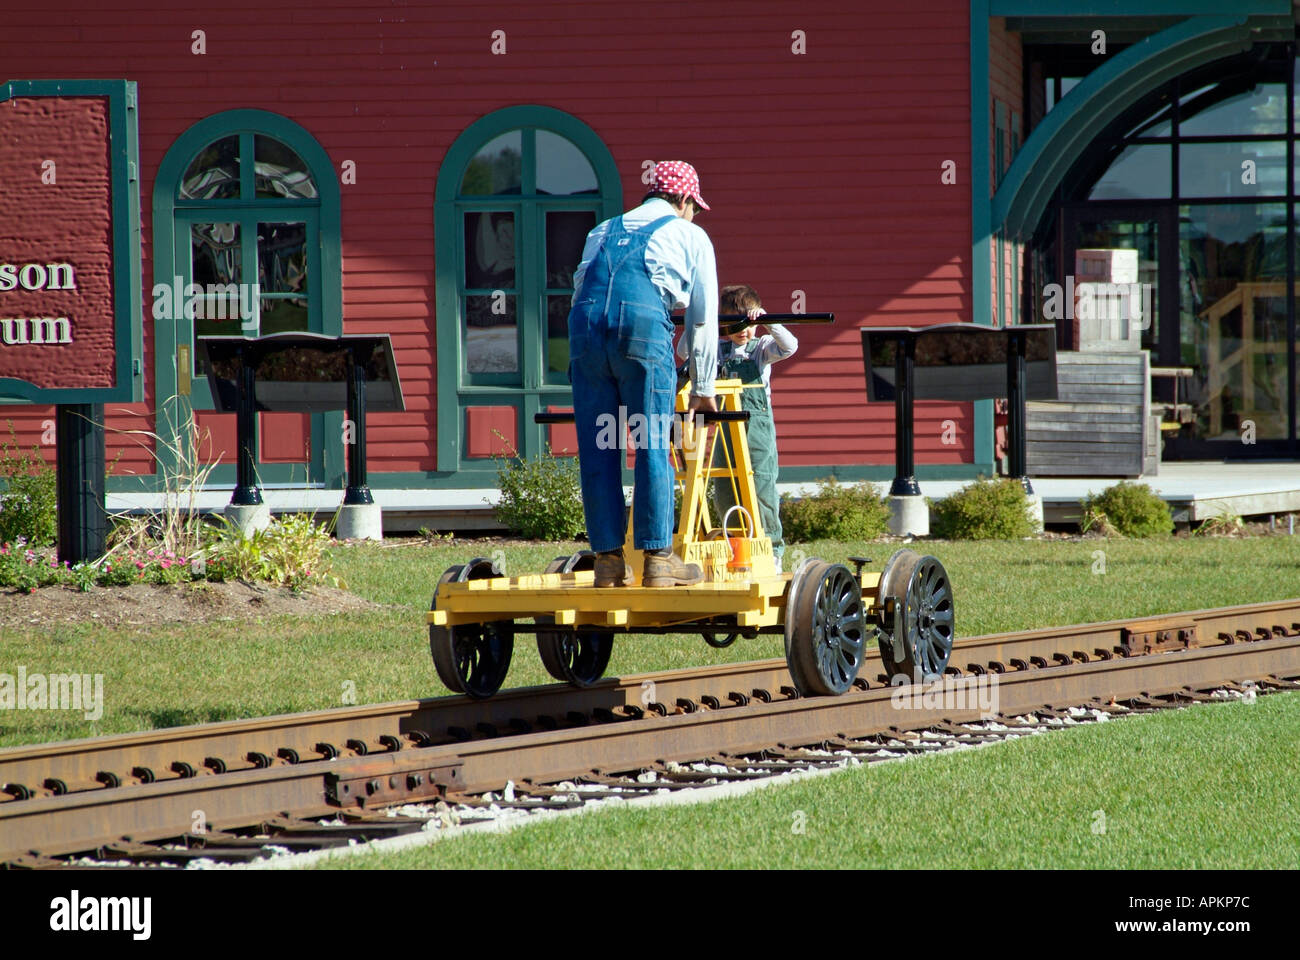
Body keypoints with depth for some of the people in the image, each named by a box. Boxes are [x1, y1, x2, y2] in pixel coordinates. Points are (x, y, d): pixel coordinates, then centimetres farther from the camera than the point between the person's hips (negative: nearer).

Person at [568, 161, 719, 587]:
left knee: (596, 449, 6)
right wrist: (703, 388, 30)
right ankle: (658, 557, -1)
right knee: (653, 445, 1)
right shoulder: (690, 236, 22)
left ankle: (608, 559, 6)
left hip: (586, 324, 3)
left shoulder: (602, 232, 33)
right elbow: (703, 318, 23)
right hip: (644, 324, -3)